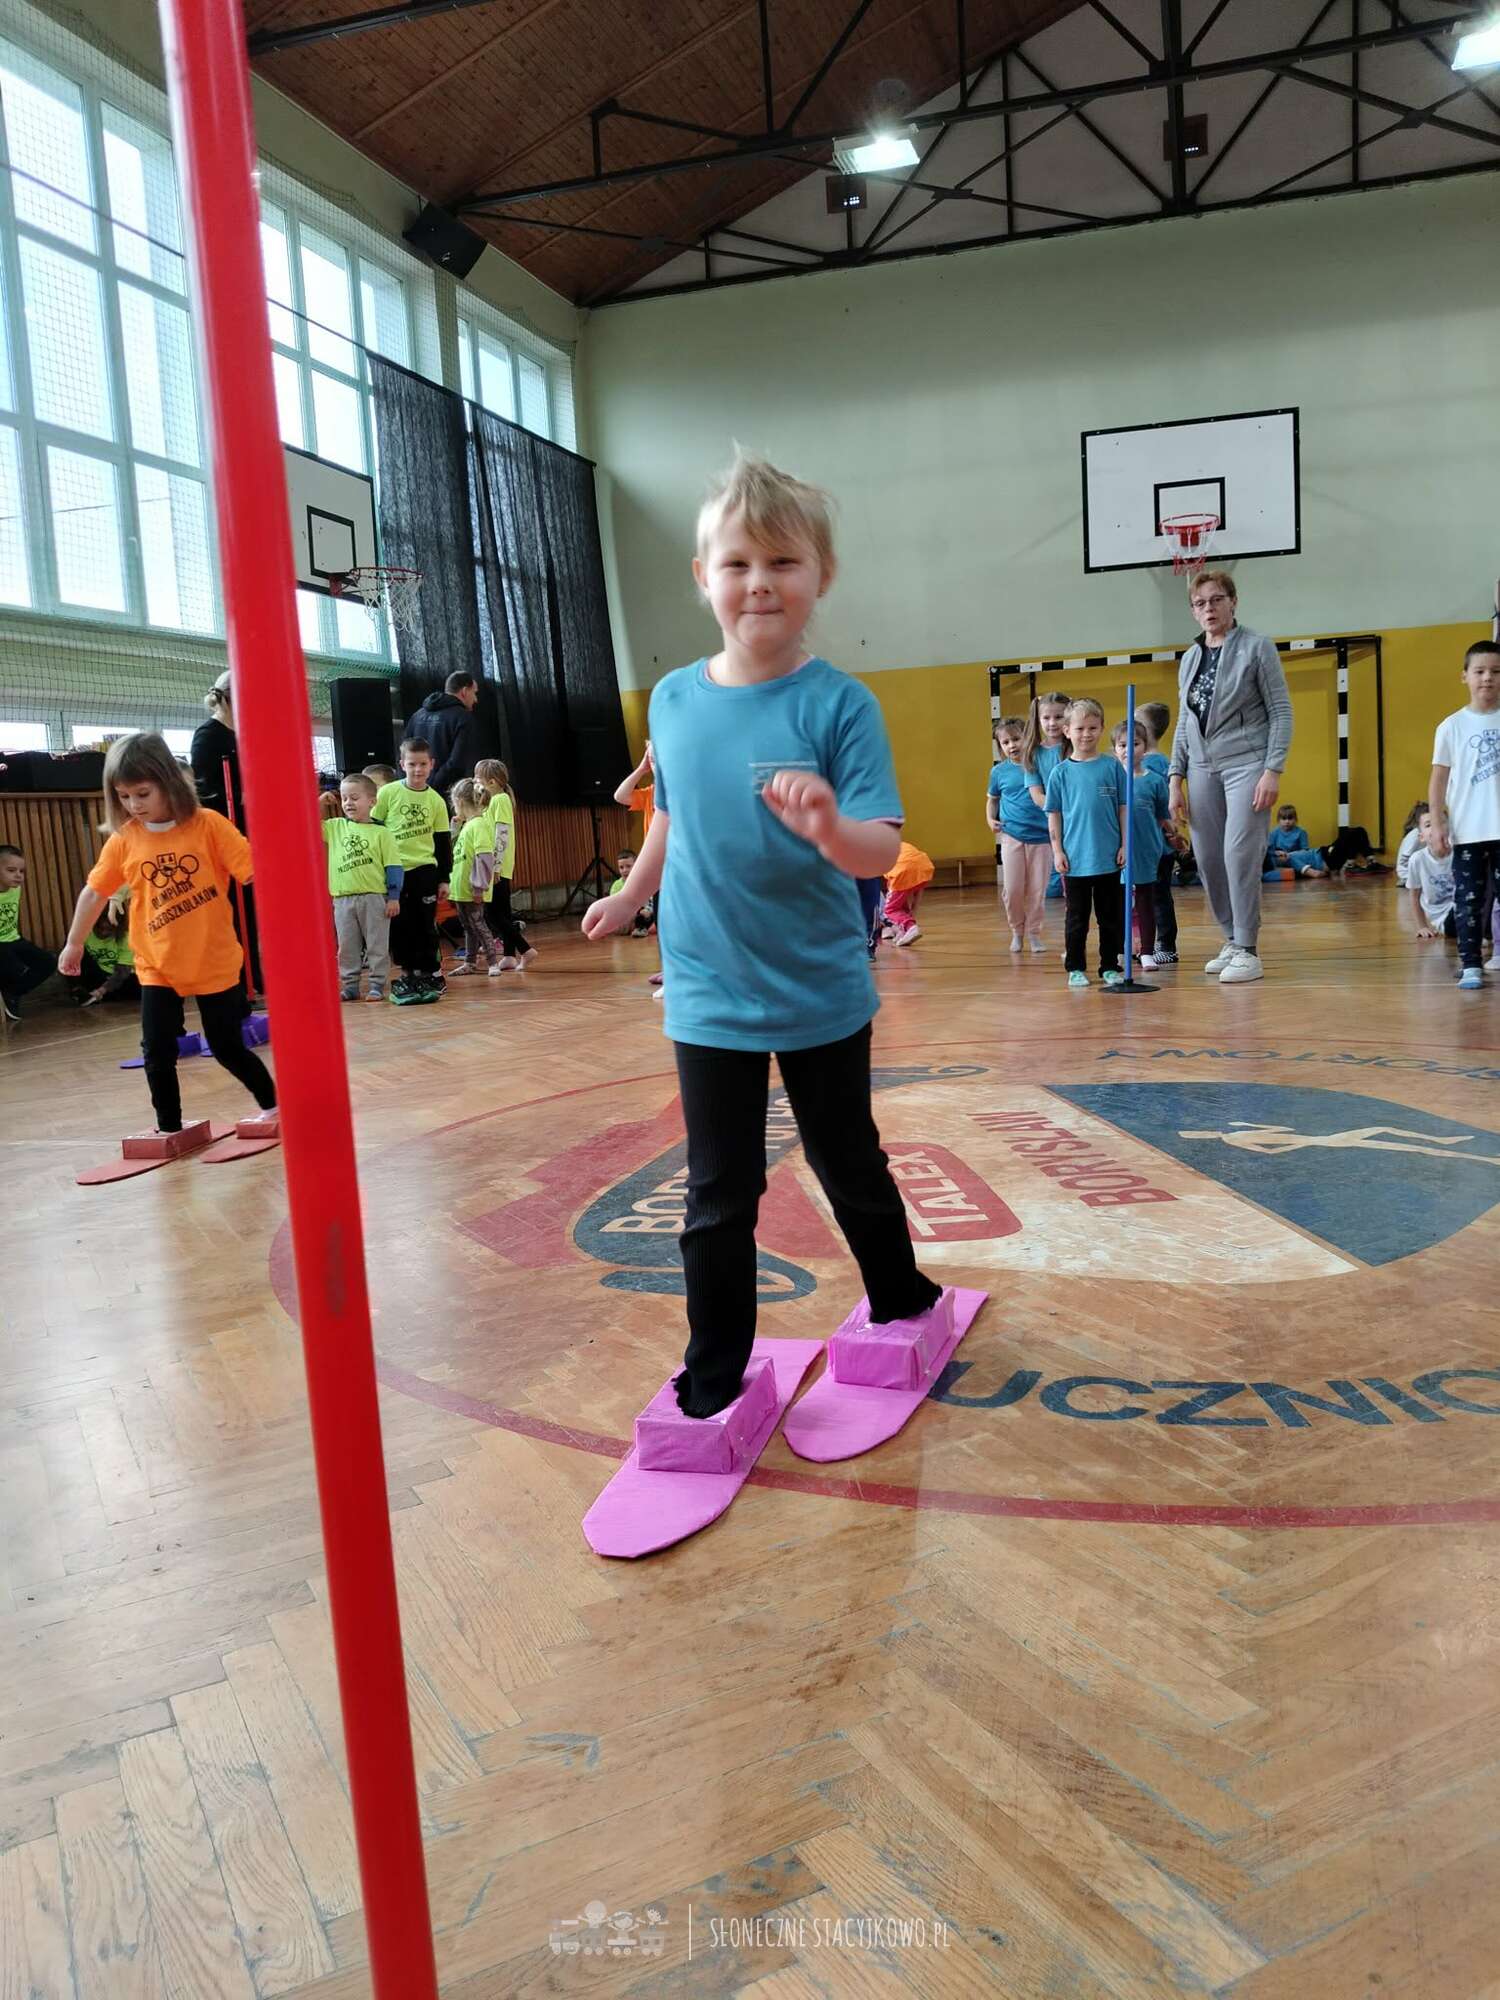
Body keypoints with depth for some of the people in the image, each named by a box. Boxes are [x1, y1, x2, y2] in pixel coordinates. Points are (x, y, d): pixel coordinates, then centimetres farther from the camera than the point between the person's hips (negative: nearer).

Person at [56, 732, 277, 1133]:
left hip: (214, 963, -3)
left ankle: (272, 1103, 28)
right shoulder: (123, 839, -3)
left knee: (227, 1047, 6)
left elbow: (253, 871, -15)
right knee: (157, 1053, 1)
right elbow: (94, 891, 9)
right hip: (157, 967, 3)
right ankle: (169, 1129, 17)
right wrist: (74, 944, 17)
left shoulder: (208, 825, -12)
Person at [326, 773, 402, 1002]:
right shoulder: (335, 827, 9)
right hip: (343, 899, 4)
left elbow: (393, 866, -5)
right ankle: (350, 985, 19)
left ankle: (377, 985, 10)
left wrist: (394, 897, -8)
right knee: (347, 947, 10)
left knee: (377, 945, 3)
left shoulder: (381, 832, -3)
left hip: (374, 898, -4)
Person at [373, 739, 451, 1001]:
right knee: (400, 925, 4)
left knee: (425, 924, 3)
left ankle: (430, 972, 14)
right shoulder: (387, 793, -4)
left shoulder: (436, 800, 2)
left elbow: (443, 842, 7)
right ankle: (408, 972, 15)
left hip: (424, 869, 1)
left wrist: (444, 878, 6)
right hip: (393, 870, 0)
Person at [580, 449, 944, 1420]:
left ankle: (904, 1306, 41)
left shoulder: (839, 703, -14)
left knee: (851, 1169, 16)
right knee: (719, 1198, 9)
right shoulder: (673, 700, -2)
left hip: (821, 995, -2)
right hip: (708, 997, 2)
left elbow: (883, 849, -21)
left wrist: (830, 827, -41)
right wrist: (632, 894, 25)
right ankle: (712, 1384, 22)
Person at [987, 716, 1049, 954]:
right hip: (1012, 836, 1)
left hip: (1041, 836, 0)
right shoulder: (999, 771, 5)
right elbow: (992, 799, 19)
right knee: (1012, 889, -3)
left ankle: (1034, 932, 19)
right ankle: (1017, 931, 18)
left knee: (1037, 889, 3)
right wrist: (990, 819, 1)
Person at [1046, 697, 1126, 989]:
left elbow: (1123, 809, 4)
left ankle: (1110, 967, 20)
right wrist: (1057, 851, -1)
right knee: (1077, 918, 8)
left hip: (1108, 858, 1)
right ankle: (1076, 968, 17)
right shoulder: (1061, 771, 1)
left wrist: (1124, 844, -1)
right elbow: (1054, 815, 3)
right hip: (1074, 859, 0)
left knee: (1111, 917, 9)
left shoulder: (1112, 767, 1)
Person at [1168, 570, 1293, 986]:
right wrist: (1175, 779, 11)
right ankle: (1231, 940, 20)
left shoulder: (1256, 647, -1)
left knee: (1240, 854, -13)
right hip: (1202, 767, 5)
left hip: (1246, 762, -5)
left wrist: (1273, 771, -13)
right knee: (1208, 859, 5)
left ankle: (1248, 950, -5)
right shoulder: (1190, 659, 14)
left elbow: (1281, 713, -4)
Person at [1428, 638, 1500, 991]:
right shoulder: (1452, 726, 2)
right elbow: (1439, 779, 4)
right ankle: (1471, 965, 9)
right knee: (1468, 900, 3)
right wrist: (1436, 824, -3)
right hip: (1468, 831, 0)